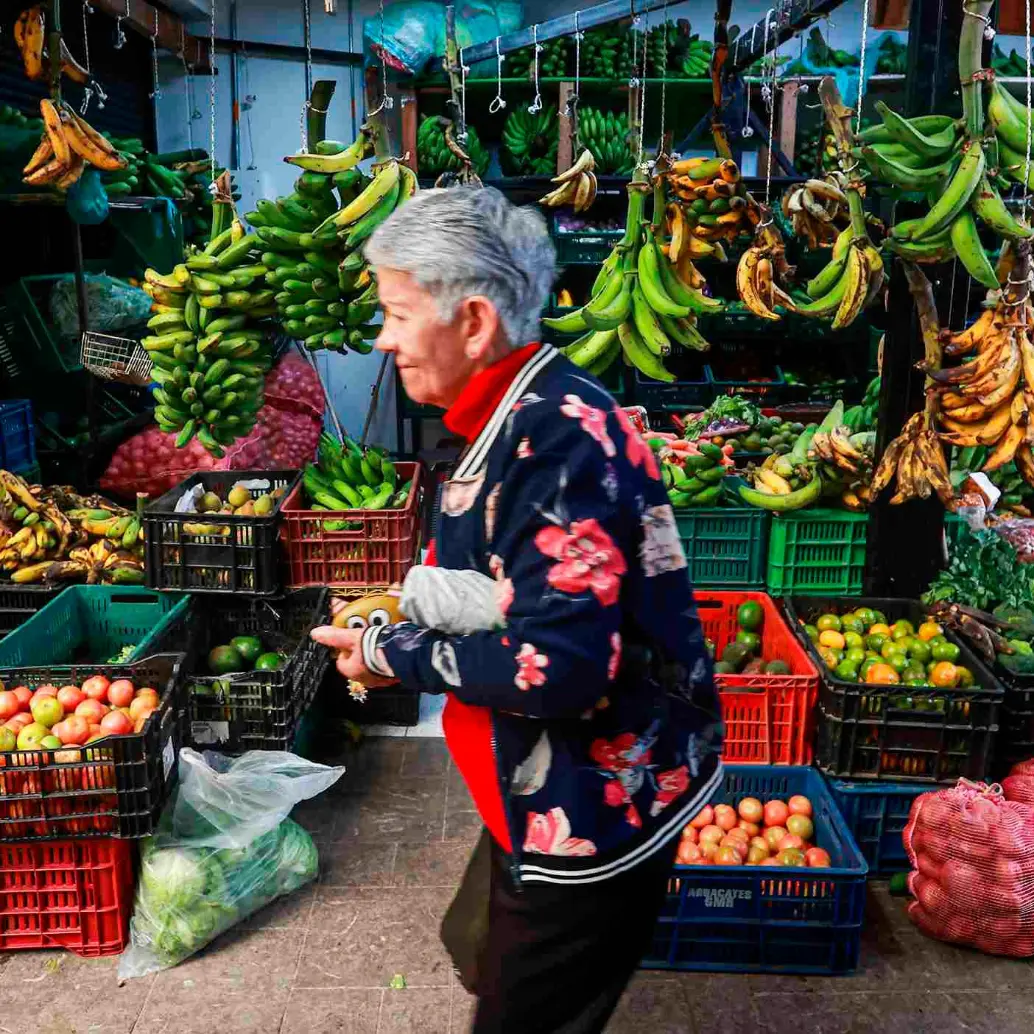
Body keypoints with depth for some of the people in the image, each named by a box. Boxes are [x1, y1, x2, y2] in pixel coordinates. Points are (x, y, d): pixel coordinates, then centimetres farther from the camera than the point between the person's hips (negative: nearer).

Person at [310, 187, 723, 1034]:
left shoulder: (558, 442, -28)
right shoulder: (525, 418, 4)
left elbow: (556, 669, -33)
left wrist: (393, 654, -19)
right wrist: (415, 617, 2)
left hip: (598, 805, -9)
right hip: (559, 785, 10)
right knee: (484, 958, 29)